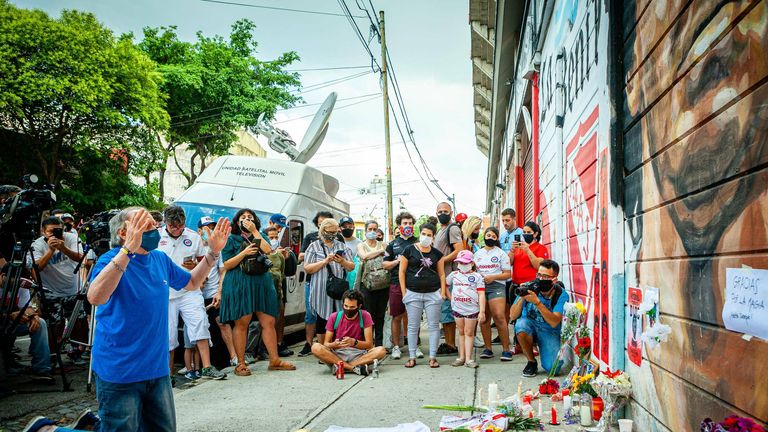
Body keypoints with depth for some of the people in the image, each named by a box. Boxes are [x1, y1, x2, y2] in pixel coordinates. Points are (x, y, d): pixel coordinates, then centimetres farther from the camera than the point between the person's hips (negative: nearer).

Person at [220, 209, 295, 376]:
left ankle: (274, 360, 8)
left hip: (262, 283, 4)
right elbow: (227, 265, -1)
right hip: (239, 285, -3)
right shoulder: (231, 239, 7)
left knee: (268, 322, 1)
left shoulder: (260, 238, 17)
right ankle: (241, 364, 5)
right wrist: (244, 253, -13)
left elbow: (268, 250, -5)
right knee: (241, 323, -3)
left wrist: (255, 231, -4)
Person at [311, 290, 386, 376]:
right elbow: (326, 343, 1)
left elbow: (369, 344, -6)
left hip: (358, 354, 0)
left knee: (381, 350, -28)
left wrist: (354, 342, -26)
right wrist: (334, 344, -23)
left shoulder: (365, 316, -2)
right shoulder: (334, 317, 0)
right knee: (316, 347, -28)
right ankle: (355, 368, -31)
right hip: (337, 354, 0)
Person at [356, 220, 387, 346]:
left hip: (383, 283, 2)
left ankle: (379, 344, 13)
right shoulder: (361, 245, 12)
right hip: (368, 284, -2)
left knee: (380, 315, 5)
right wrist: (380, 251, -5)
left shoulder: (382, 244, 15)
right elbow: (364, 256, -9)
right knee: (369, 315, -5)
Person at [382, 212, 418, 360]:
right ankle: (396, 346, 14)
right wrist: (398, 261, -8)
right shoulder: (393, 244, 11)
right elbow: (385, 264, 9)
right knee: (397, 317, 5)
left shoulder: (417, 243, 11)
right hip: (396, 284, 0)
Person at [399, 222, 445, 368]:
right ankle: (412, 357, 11)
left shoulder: (436, 253, 8)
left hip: (433, 294, 2)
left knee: (434, 326, 2)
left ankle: (433, 357, 9)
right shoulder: (409, 250, 0)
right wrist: (404, 292, -4)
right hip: (413, 294, -2)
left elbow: (441, 274, 11)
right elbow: (402, 272, 1)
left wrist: (443, 292, 1)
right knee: (413, 326, 4)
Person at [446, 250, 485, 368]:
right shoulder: (454, 275, 8)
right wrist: (450, 297, 6)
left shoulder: (477, 276, -3)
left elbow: (481, 294, -8)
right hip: (457, 308, 4)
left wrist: (482, 312, -15)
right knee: (461, 332, 11)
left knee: (469, 333, 1)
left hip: (472, 309, -4)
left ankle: (468, 359, 3)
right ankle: (461, 357, 16)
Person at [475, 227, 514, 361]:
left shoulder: (501, 253, 6)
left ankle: (506, 349, -9)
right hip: (480, 287, 4)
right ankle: (488, 348, 13)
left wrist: (493, 277, -12)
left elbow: (507, 274, 2)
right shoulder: (478, 253, 17)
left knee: (499, 317, -14)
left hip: (496, 286, -4)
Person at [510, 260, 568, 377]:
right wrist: (522, 298, -32)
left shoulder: (561, 295, -16)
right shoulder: (530, 288, -14)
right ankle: (531, 362, -11)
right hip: (530, 327, 1)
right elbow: (513, 316, -15)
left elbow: (554, 322, -28)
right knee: (521, 324, -35)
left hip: (549, 332, -1)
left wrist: (537, 302, -38)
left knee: (553, 368, -22)